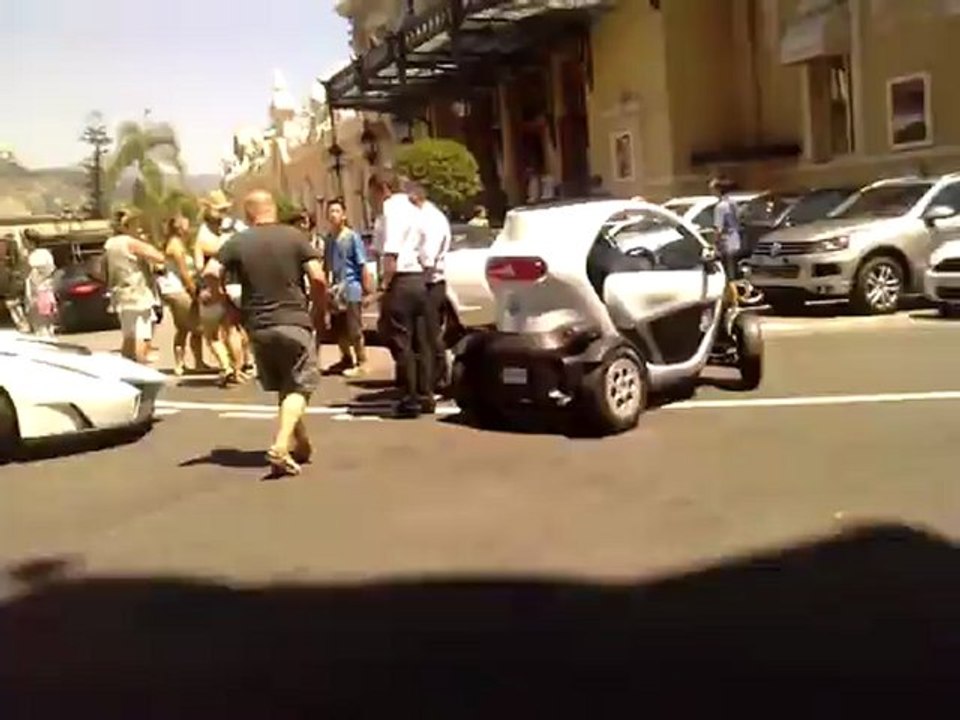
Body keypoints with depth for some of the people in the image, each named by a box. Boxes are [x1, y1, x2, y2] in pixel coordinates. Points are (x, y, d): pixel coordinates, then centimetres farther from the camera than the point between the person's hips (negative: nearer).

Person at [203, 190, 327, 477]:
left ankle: (301, 445, 27)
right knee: (298, 388, 1)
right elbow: (318, 278, -8)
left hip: (258, 326, 3)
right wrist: (319, 313, 5)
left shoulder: (237, 243, 3)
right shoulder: (295, 237, 0)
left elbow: (210, 273, -10)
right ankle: (281, 446, -17)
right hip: (294, 321, -3)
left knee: (283, 388, 18)